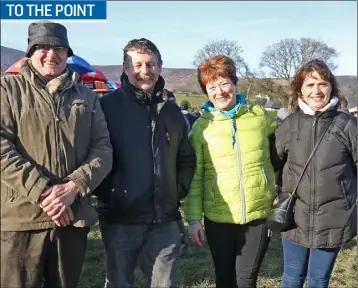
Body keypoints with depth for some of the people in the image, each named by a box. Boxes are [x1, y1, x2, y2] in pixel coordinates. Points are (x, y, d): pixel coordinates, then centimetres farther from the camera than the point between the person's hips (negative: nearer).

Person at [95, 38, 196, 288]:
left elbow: (187, 159, 16)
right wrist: (107, 194, -11)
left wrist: (179, 192, 5)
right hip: (119, 219, -3)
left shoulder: (172, 111, 10)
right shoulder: (107, 106, -5)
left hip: (164, 220, 4)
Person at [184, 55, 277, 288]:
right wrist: (194, 217, -6)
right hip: (218, 218, 0)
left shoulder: (260, 115, -1)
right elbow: (195, 176, -2)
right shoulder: (201, 126, -2)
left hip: (259, 215, 0)